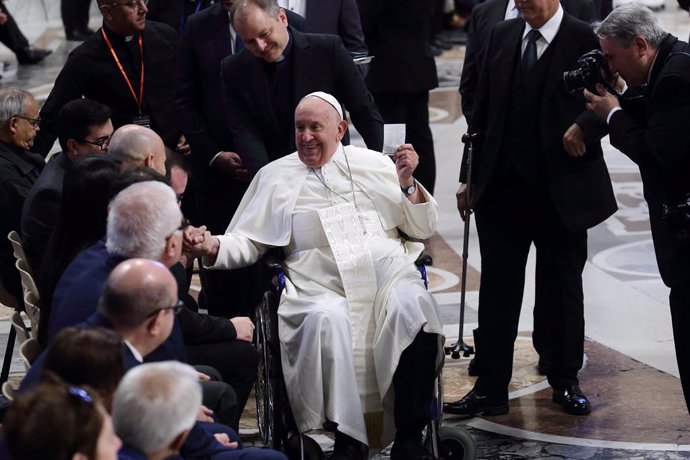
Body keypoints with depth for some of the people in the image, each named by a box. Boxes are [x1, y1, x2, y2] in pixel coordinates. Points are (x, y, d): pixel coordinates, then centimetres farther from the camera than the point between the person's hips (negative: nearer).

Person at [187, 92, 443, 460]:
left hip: (389, 274, 1)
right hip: (322, 287, -1)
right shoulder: (275, 177, 19)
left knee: (413, 307, -33)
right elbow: (246, 243, 16)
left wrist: (407, 184, 3)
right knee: (326, 319, -36)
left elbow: (423, 228, 19)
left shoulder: (373, 163, 19)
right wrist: (213, 247, -4)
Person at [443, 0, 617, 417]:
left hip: (561, 189, -4)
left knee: (563, 286, 10)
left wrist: (585, 127, -25)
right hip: (502, 186, 4)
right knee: (497, 287, 4)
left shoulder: (584, 39, -7)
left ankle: (566, 382, 23)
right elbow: (482, 111, 10)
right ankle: (491, 388, 8)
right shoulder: (502, 36, 8)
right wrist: (470, 175, 7)